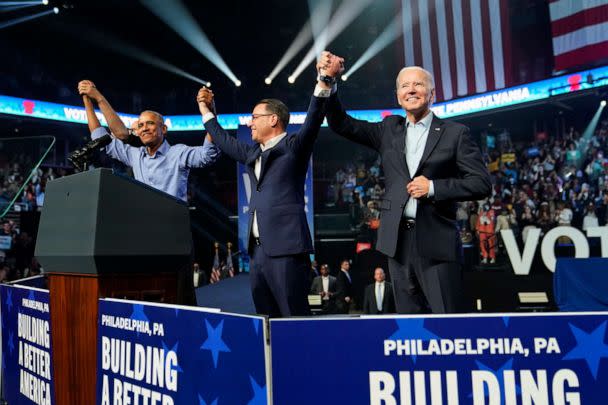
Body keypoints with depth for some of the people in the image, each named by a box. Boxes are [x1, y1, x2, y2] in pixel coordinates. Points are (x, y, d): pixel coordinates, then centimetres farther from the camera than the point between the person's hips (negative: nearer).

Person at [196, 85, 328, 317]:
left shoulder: (294, 147, 1)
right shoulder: (253, 153, 21)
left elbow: (313, 120, -14)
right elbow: (225, 141, 36)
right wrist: (206, 110, 43)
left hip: (285, 248, -7)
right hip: (257, 250, 8)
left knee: (294, 315, -7)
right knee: (266, 319, 10)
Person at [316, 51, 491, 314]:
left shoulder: (455, 133, 3)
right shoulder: (389, 130, 13)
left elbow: (482, 183, -2)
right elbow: (341, 124, 8)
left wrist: (434, 188, -13)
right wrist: (327, 81, -5)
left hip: (437, 242, -3)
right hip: (398, 242, 4)